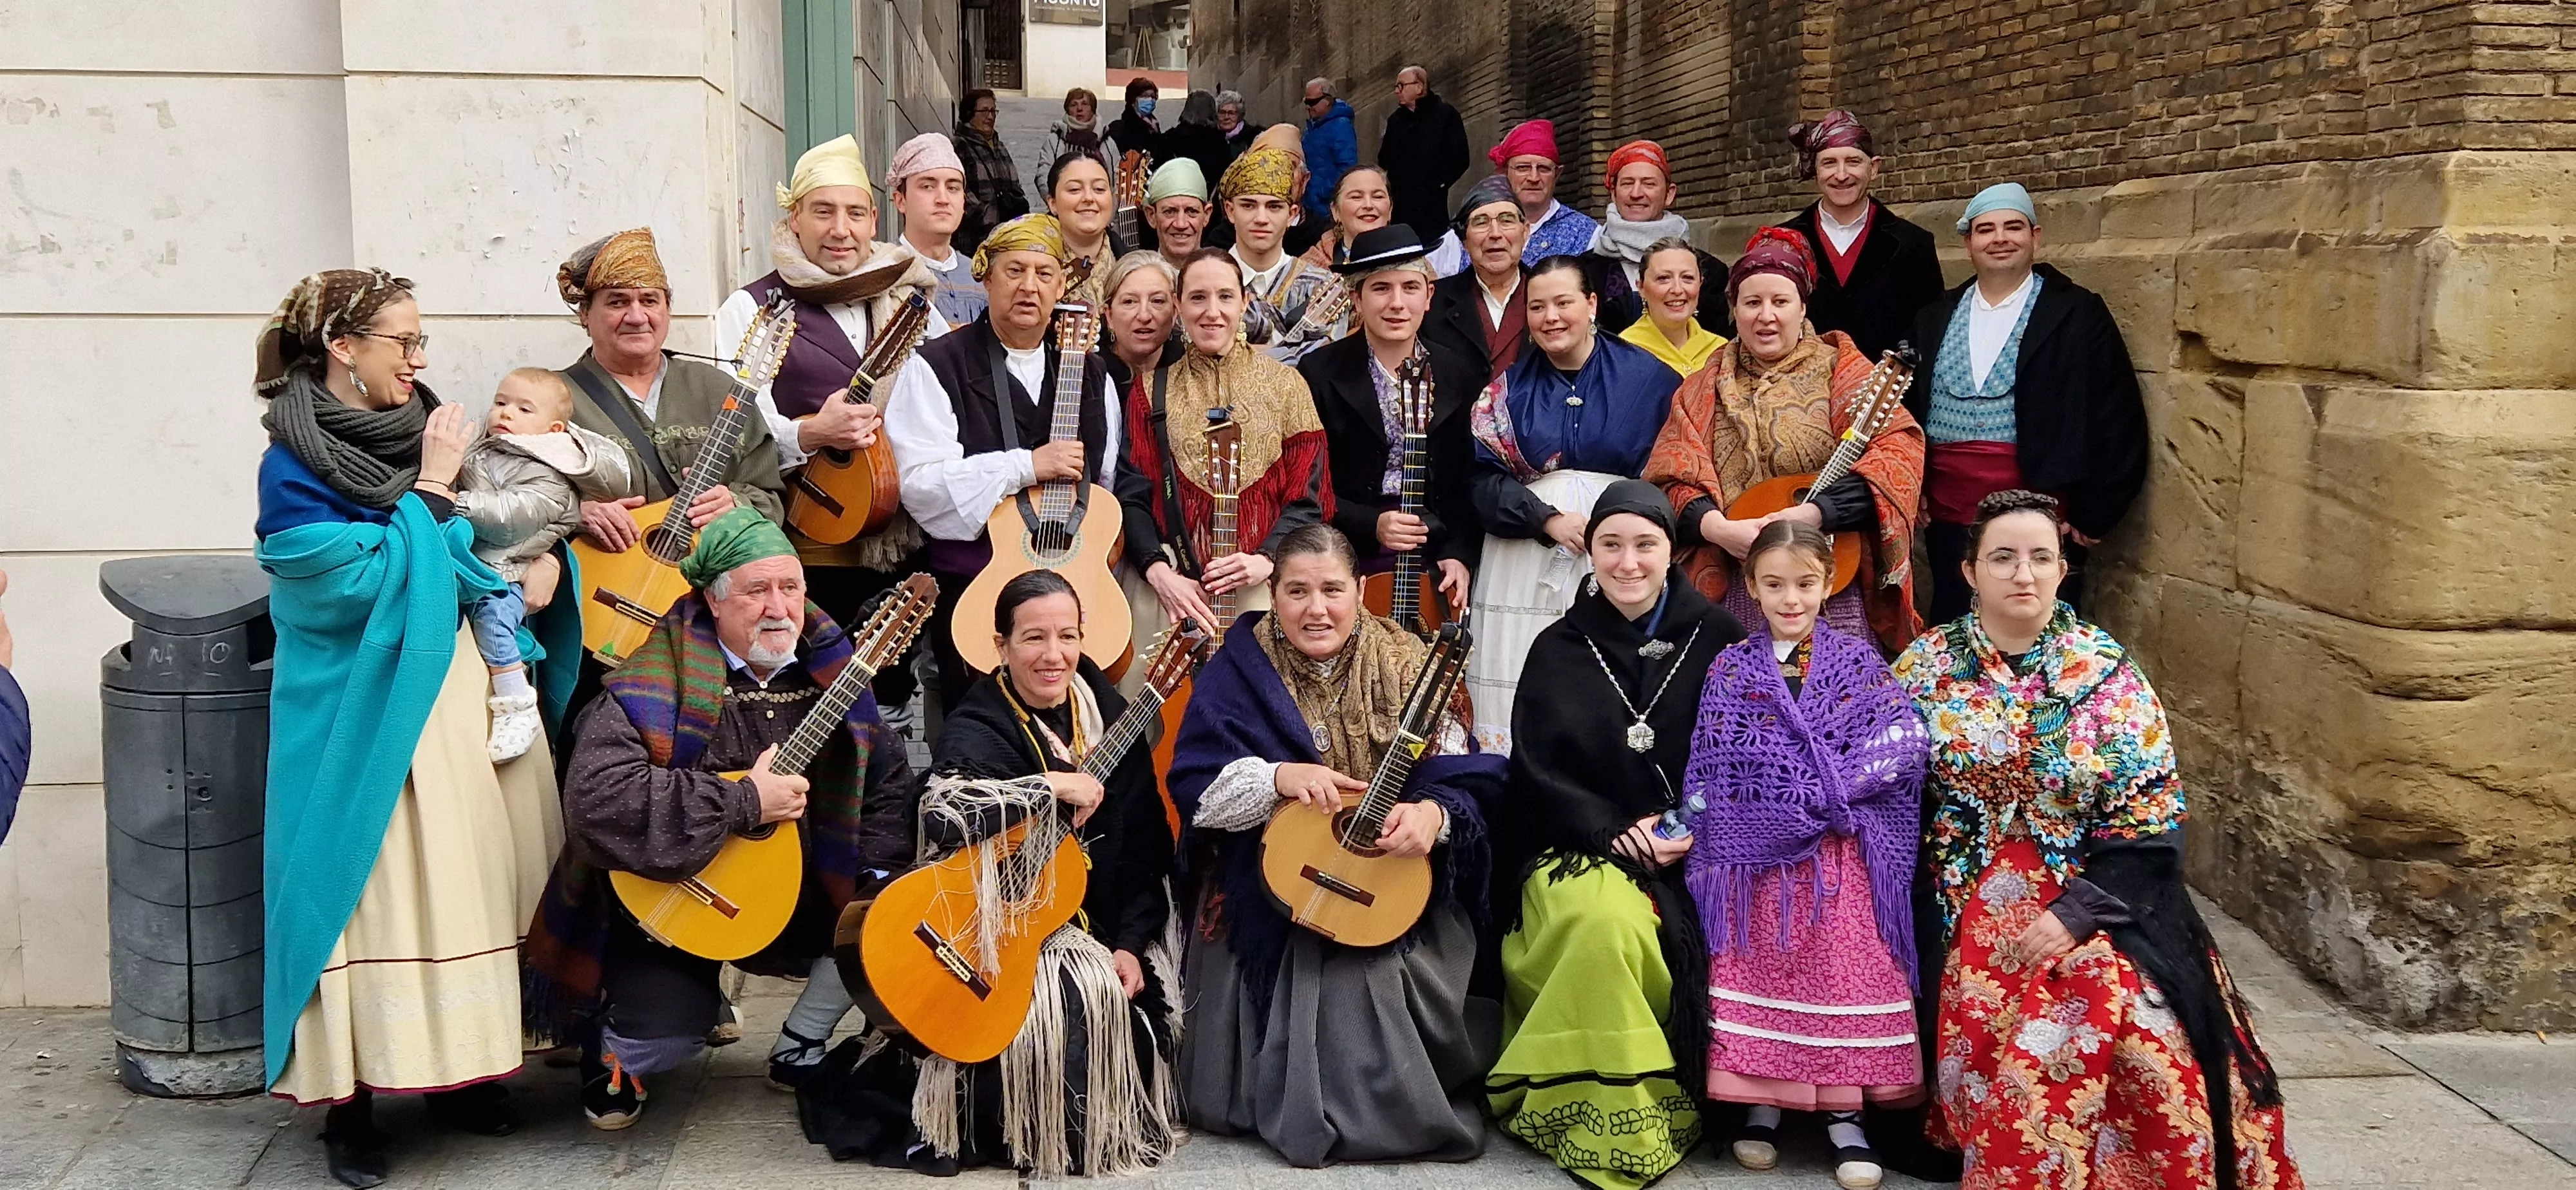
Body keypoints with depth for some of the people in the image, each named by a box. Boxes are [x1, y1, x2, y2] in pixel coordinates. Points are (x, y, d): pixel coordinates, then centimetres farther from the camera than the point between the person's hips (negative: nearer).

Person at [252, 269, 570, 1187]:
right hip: (372, 716, -6)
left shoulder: (422, 429, 10)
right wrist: (431, 486, -13)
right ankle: (350, 1104, 5)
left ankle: (461, 1073, 19)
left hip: (470, 690, 6)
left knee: (476, 881, 8)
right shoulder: (294, 466, -8)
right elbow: (369, 582, -17)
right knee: (379, 896, -5)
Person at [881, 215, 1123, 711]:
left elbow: (1109, 482, 21)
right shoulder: (936, 366, -3)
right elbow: (920, 483, -15)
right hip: (972, 590, -4)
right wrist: (1025, 467, -19)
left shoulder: (1090, 373, 13)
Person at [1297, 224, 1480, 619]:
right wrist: (1372, 526, -16)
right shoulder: (1318, 374, -2)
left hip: (1438, 568, 2)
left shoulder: (1461, 376, 7)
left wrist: (1460, 555, -5)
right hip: (1348, 563, -2)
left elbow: (1472, 485, 9)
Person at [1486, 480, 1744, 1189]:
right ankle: (1610, 1126, -18)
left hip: (1690, 853, 1)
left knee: (1672, 935, -30)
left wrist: (1692, 833, -11)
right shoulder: (1558, 648, 7)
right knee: (1605, 918, -33)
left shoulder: (1717, 639, 6)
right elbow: (1537, 771, 2)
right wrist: (1618, 833, -12)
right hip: (1578, 847, -1)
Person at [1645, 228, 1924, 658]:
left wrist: (1814, 513, -20)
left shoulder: (1839, 370, 5)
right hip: (1735, 588, 2)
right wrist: (1718, 527, -16)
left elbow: (1898, 452, -8)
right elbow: (1672, 477, 4)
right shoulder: (1706, 389, 14)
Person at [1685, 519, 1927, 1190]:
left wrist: (1820, 789, -14)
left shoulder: (1856, 661, 6)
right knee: (1761, 969, 0)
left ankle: (1844, 1109, 5)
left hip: (1841, 854, 0)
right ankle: (1761, 1101, 9)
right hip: (1757, 852, 0)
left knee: (1845, 967, -2)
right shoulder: (1732, 670, 6)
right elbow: (1714, 770, 1)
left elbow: (1903, 743, -6)